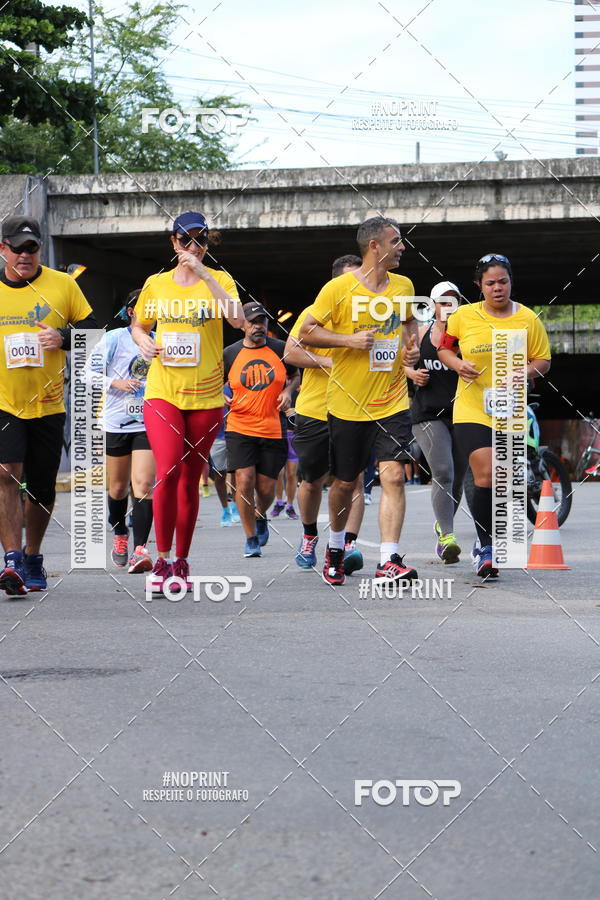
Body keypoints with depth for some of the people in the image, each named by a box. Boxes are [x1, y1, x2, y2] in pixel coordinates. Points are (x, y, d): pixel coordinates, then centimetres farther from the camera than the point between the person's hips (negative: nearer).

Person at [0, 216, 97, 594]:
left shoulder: (62, 284, 2)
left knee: (43, 488, 9)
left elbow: (91, 329, 6)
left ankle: (32, 557, 28)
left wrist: (63, 338, -11)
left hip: (48, 403, 1)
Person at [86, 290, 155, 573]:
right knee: (118, 487, 10)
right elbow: (90, 371, -3)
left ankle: (139, 550, -19)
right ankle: (119, 536, 36)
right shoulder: (114, 339, -2)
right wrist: (117, 383, -16)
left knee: (143, 485, -14)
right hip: (117, 422, -1)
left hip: (148, 424, 1)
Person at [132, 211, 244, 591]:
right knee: (168, 471, -17)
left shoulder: (219, 280, 2)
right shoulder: (156, 284, 8)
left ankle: (181, 562, 17)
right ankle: (162, 560, -7)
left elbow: (238, 319, -18)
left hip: (206, 395, 0)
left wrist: (204, 275, -21)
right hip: (162, 391, 0)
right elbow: (138, 326, 22)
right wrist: (144, 342, -1)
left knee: (191, 479, 6)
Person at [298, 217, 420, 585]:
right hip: (348, 404, -2)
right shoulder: (339, 288, -9)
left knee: (393, 475, -14)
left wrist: (412, 345, 6)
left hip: (392, 402, 2)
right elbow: (306, 332, -6)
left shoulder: (403, 286, 6)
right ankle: (335, 546, 35)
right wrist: (349, 340, -19)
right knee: (345, 482, 10)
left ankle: (389, 560, -15)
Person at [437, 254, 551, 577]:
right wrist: (458, 365, -7)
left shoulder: (528, 319, 1)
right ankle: (485, 545, -2)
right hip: (472, 411, -2)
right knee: (486, 476, -16)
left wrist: (525, 372, -14)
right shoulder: (463, 316, 0)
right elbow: (444, 348, 13)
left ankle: (484, 545, 27)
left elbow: (543, 360, 7)